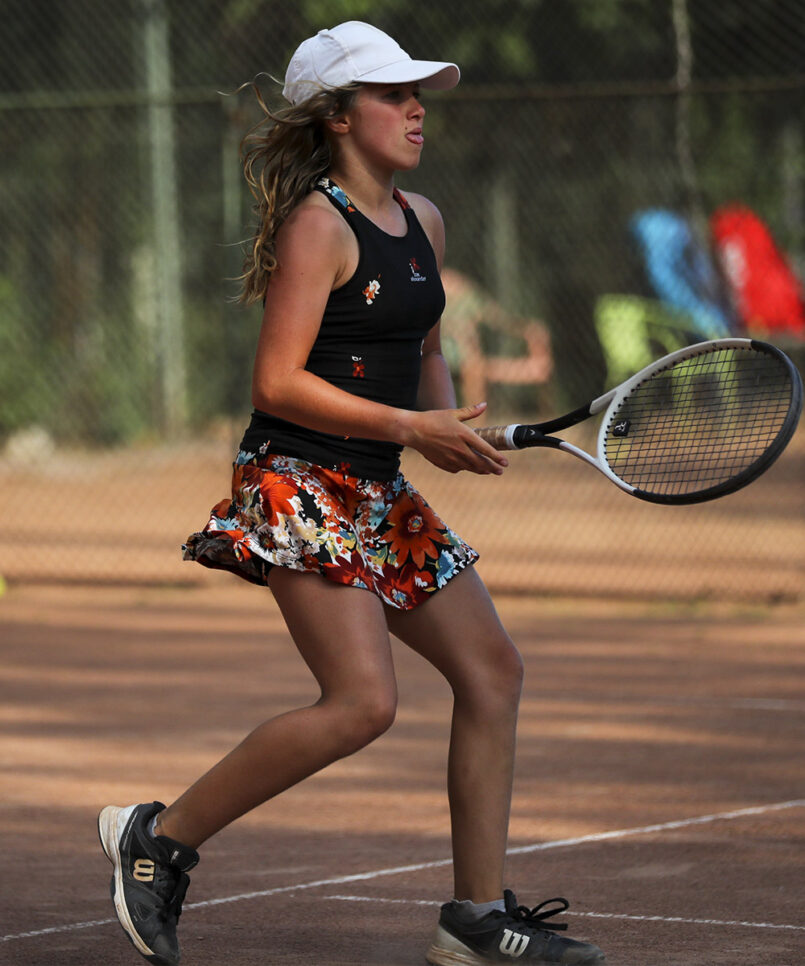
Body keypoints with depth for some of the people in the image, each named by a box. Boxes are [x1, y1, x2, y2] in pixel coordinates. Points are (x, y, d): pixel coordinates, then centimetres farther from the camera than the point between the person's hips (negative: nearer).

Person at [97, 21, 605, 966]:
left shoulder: (422, 221, 13)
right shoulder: (318, 225, -12)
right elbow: (277, 383, -17)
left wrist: (450, 427, 7)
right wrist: (408, 428, -19)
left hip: (379, 496, 9)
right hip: (302, 488, -9)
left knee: (491, 669, 4)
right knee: (362, 702, -19)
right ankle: (160, 836, -5)